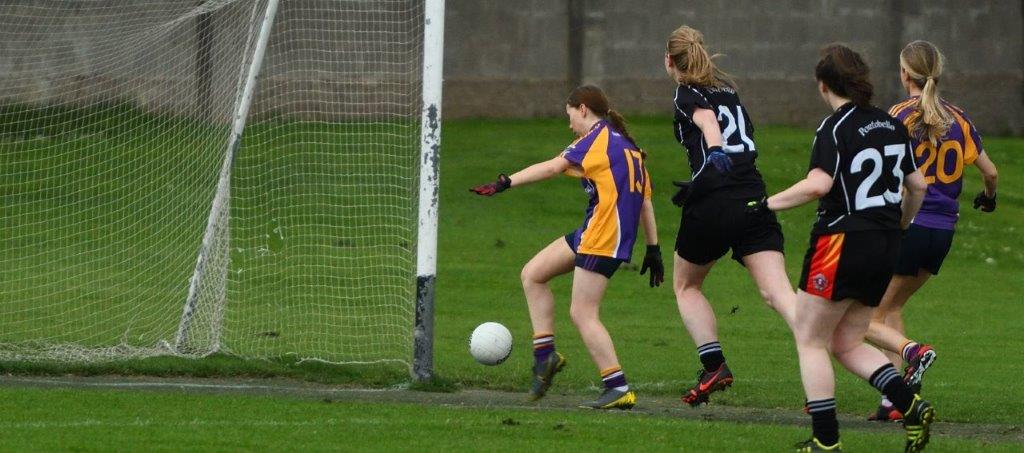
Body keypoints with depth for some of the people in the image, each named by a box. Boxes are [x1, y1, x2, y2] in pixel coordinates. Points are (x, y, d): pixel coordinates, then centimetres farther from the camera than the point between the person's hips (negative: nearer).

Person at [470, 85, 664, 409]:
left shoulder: (598, 138, -6)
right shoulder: (625, 144, 20)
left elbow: (552, 167, -15)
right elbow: (645, 200, 19)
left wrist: (506, 183, -17)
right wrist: (653, 248, 20)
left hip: (603, 237, -10)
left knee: (582, 313, -10)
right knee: (532, 274, 13)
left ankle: (618, 389, -11)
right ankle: (545, 354, 10)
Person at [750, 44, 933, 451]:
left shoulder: (836, 128, -13)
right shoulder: (893, 126, 10)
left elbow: (818, 185, -25)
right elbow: (917, 186, 16)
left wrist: (767, 204, -14)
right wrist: (899, 226, 32)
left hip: (843, 242, -7)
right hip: (885, 249, 8)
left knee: (810, 341, 4)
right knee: (847, 344, 16)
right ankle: (911, 406, -3)